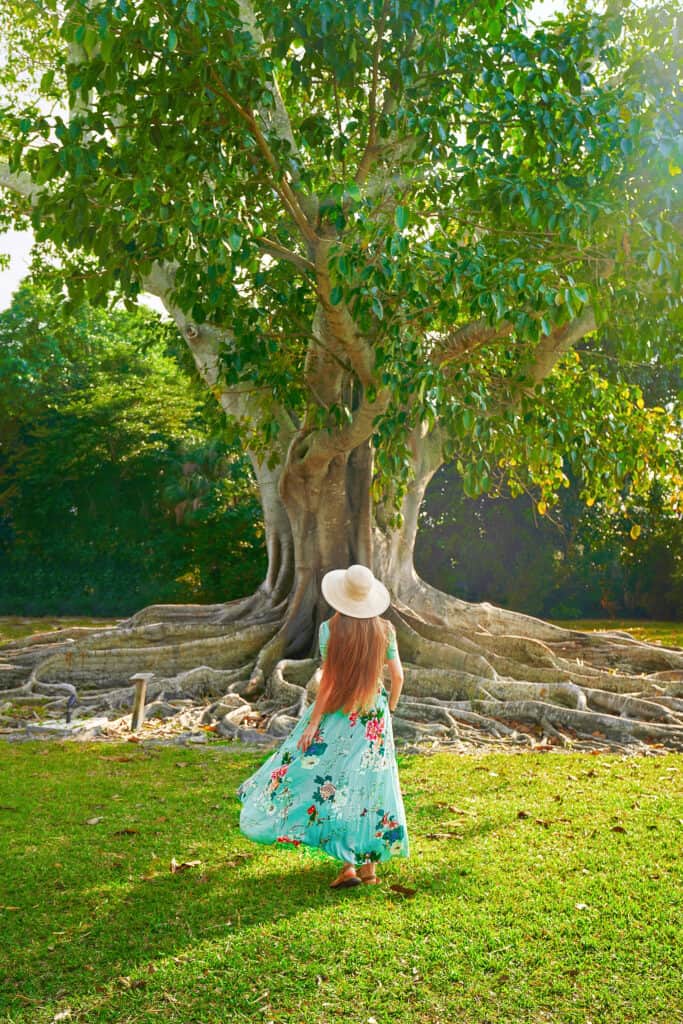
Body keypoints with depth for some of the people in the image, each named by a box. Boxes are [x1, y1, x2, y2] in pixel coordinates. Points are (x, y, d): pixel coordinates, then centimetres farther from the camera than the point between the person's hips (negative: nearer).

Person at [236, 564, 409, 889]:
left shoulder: (331, 628, -12)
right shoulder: (384, 629, -2)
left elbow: (329, 679, -14)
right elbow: (397, 675, 3)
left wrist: (313, 722, -8)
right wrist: (390, 707, 20)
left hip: (337, 716, -3)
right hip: (374, 719, 4)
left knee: (330, 786, 5)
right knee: (368, 787, 10)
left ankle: (348, 864, -1)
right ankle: (369, 865, 16)